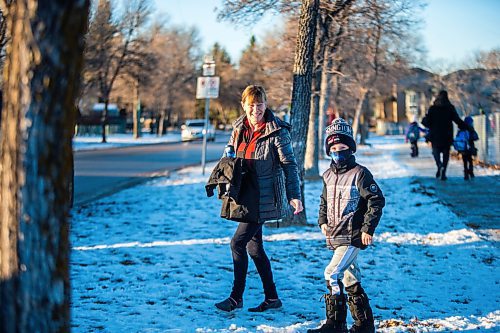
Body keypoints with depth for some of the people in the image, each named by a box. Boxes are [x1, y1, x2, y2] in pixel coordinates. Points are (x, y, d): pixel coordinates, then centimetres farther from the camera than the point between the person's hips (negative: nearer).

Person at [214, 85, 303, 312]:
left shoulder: (276, 132, -13)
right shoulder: (239, 128, 6)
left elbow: (290, 165, -12)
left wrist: (294, 196, -18)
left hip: (264, 199, -7)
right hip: (246, 196, 7)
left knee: (238, 242, -9)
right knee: (254, 246, 11)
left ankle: (236, 298, 3)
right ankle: (272, 297, 22)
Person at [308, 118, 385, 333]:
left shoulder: (359, 174, -10)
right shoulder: (328, 176, 11)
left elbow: (377, 201, -11)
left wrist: (368, 229, -13)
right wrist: (323, 221, 11)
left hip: (352, 237, -8)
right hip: (335, 237, 8)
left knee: (332, 273, -17)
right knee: (350, 279, 13)